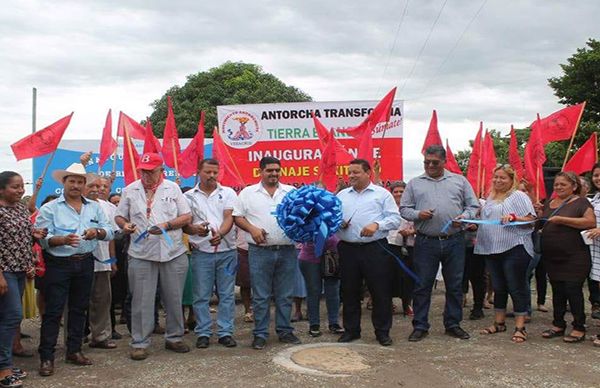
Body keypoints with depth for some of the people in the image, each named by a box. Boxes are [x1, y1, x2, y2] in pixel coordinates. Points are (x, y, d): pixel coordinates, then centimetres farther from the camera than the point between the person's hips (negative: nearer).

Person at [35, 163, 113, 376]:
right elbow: (43, 238, -11)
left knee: (79, 308, 12)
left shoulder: (95, 207, 10)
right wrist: (63, 240, -28)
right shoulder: (49, 208, -2)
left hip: (85, 263, 4)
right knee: (53, 311, -2)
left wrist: (97, 232, -17)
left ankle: (74, 350, 24)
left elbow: (109, 231, 4)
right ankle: (46, 357, 4)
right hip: (58, 264, -4)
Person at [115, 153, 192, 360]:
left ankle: (174, 338, 23)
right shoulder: (130, 191, 7)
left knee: (174, 298, 9)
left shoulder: (173, 188, 6)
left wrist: (167, 225, -11)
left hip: (174, 252, 1)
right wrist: (124, 225, -10)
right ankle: (139, 343, 11)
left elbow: (187, 217, 4)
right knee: (141, 301, 1)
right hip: (141, 254, -1)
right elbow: (119, 216, 12)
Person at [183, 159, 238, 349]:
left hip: (226, 250, 0)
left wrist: (220, 234, -25)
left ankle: (226, 332, 12)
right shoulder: (189, 196, 7)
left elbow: (229, 218, -6)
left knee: (227, 294, 4)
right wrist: (195, 229, -23)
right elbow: (184, 224, 1)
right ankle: (203, 333, 13)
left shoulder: (228, 193, 7)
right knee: (201, 295, 3)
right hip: (201, 251, 0)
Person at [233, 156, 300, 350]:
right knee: (260, 296, 4)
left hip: (287, 251, 2)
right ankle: (260, 334, 13)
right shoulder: (248, 193, 5)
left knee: (285, 295, 10)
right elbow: (238, 217, 4)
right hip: (260, 252, -2)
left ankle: (284, 330, 21)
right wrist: (252, 229, -11)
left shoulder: (291, 192, 9)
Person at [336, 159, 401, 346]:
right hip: (348, 249, 3)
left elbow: (395, 218, -1)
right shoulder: (342, 195, 15)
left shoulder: (382, 194, 4)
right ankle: (351, 330, 22)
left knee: (380, 291, 1)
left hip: (375, 249, -3)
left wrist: (377, 224, -17)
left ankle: (382, 331, 14)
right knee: (349, 291, 9)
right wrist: (338, 223, -6)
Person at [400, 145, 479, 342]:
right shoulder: (414, 183, 10)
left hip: (454, 242, 1)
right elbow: (404, 209, 8)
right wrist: (417, 214, -11)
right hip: (426, 242, -1)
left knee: (455, 285, 8)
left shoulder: (459, 181, 11)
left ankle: (453, 324, 22)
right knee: (422, 285, 2)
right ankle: (420, 326, 12)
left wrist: (464, 217, -9)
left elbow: (473, 206, 11)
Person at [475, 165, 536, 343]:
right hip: (492, 249, 7)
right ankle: (499, 322, 24)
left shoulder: (519, 196, -3)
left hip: (514, 248, -7)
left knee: (516, 288, -3)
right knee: (498, 288, 14)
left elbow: (531, 220, -9)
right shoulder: (490, 198, 18)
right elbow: (485, 220, 26)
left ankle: (520, 327, 2)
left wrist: (513, 217, -23)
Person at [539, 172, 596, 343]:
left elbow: (591, 222, -19)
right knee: (557, 291, 12)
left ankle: (579, 328, 5)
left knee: (573, 290, -5)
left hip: (574, 257, -6)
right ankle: (558, 325, 22)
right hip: (552, 257, 7)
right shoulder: (549, 204, 16)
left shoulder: (581, 202, -5)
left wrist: (562, 220, -22)